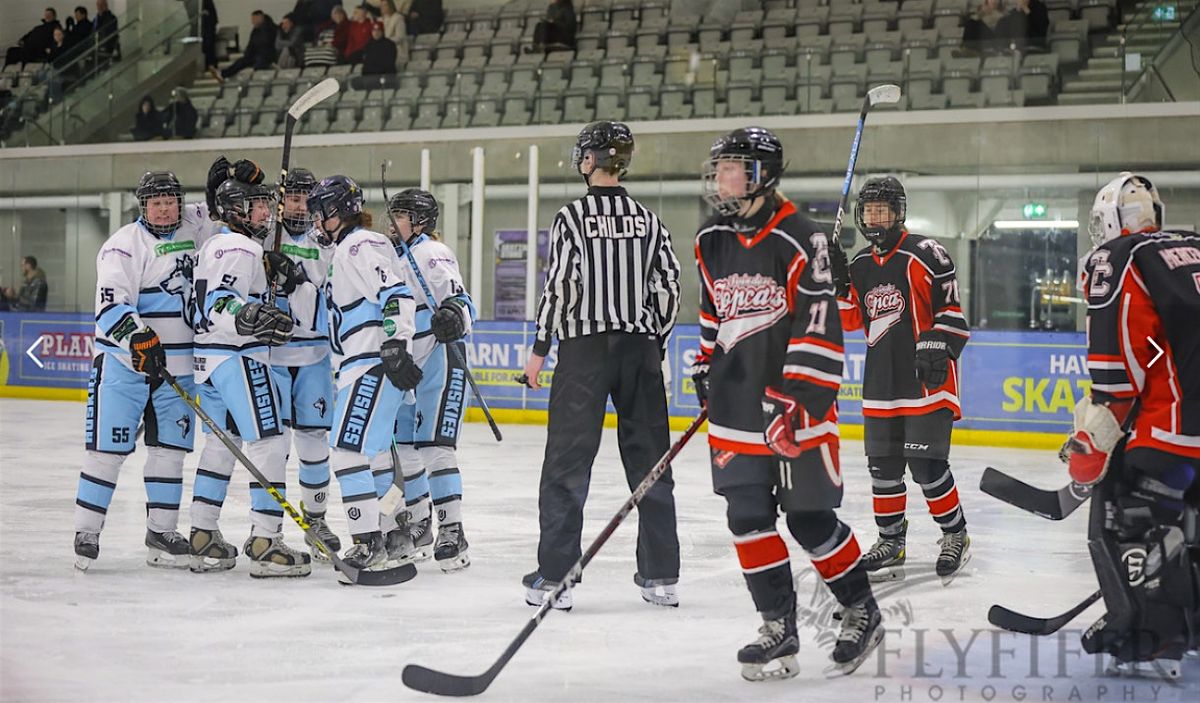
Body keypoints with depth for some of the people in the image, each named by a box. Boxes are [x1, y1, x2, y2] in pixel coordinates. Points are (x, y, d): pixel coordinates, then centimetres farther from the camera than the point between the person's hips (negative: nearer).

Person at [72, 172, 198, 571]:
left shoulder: (190, 239, 11)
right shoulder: (126, 244, -10)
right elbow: (110, 305, -19)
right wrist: (138, 337, -35)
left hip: (176, 366, 6)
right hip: (123, 362, -6)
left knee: (169, 448, 8)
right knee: (107, 448, -5)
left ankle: (161, 533, 16)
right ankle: (86, 533, 2)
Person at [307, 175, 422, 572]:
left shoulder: (358, 246, -11)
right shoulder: (351, 248, 22)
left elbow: (396, 295, -22)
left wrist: (397, 348, -27)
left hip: (373, 367, -11)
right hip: (364, 365, 11)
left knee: (348, 452, -15)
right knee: (372, 453, 18)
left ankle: (369, 546, -16)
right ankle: (393, 533, 29)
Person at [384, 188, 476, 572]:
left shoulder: (432, 253, -11)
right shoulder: (396, 256, 17)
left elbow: (461, 302, -21)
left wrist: (454, 318, -40)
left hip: (439, 361, -10)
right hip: (408, 368, 10)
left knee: (434, 445, -14)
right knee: (400, 444, 11)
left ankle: (451, 531, -11)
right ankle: (419, 526, 22)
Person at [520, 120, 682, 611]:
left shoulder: (573, 217, -7)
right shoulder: (648, 220, 7)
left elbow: (559, 287, -10)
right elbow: (668, 286, 7)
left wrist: (540, 348, -2)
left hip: (585, 348, -4)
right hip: (640, 349, 4)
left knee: (567, 460, 1)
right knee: (649, 458, 9)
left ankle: (553, 577, -1)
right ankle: (661, 576, 13)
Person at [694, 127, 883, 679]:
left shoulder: (799, 240, -14)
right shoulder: (711, 241, 8)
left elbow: (818, 330, -17)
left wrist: (798, 401, -22)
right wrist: (705, 364, 21)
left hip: (797, 407, -6)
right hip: (736, 405, 6)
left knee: (810, 519, 0)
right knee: (748, 518, 2)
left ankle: (862, 611, 20)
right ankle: (779, 630, 11)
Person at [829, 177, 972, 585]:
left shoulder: (924, 254, -8)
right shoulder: (860, 265, 12)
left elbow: (951, 310, -9)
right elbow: (850, 321, 13)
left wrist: (938, 349, -20)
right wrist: (837, 282, -1)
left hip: (927, 381, -6)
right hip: (881, 383, 7)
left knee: (926, 464, -9)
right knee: (883, 465, 8)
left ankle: (956, 536, 9)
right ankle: (891, 541, 20)